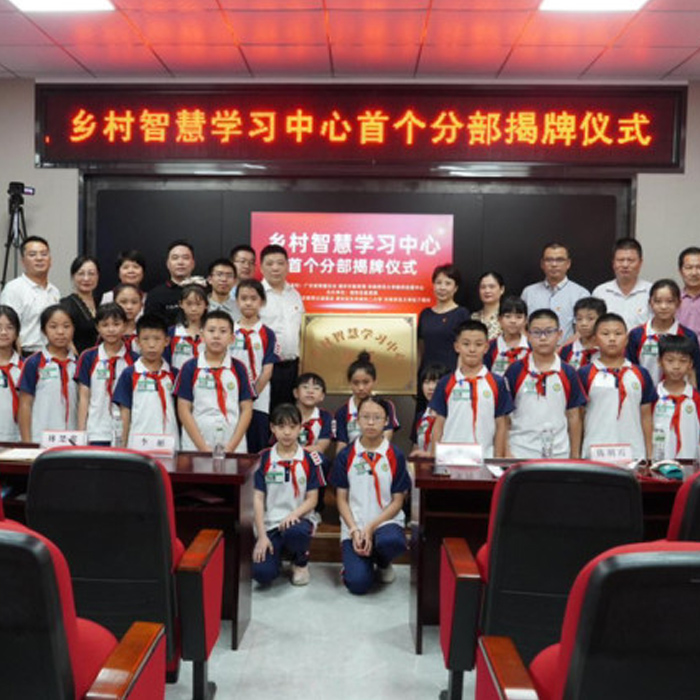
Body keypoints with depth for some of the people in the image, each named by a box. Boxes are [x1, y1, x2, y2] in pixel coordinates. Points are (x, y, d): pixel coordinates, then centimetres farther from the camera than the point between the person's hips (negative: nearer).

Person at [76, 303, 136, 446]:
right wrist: (81, 433, 1)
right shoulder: (88, 358, 4)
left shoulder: (134, 360, 3)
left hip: (127, 433, 0)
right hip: (97, 433, 0)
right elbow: (83, 397, 5)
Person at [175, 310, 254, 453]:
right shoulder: (190, 368, 0)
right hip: (196, 447, -1)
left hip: (234, 448, 1)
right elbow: (184, 410, -2)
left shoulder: (239, 369, 4)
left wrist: (231, 447, -7)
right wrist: (203, 448, -9)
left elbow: (247, 409, 3)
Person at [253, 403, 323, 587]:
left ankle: (300, 563, -2)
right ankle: (277, 552, 14)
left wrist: (293, 515, -21)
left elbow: (312, 499, -1)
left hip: (298, 519, 0)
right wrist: (261, 536, -8)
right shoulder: (265, 458, 1)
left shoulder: (308, 459, 0)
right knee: (262, 573, -22)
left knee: (296, 532, -37)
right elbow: (258, 498, -1)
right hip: (269, 523, 0)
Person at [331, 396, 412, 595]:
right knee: (358, 584, -21)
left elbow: (397, 501, -2)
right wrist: (354, 530, -12)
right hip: (354, 526, 0)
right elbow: (342, 499, 2)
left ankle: (383, 563, 1)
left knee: (391, 541, -37)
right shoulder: (345, 456, 1)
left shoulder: (395, 456, -1)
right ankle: (355, 559, 16)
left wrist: (371, 527, -13)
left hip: (385, 521, 0)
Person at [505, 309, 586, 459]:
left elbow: (574, 417, 8)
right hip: (520, 453, -1)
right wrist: (506, 452, -3)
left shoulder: (568, 373, 4)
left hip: (559, 453, 2)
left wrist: (575, 456, 8)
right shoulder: (515, 371, 0)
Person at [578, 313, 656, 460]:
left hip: (635, 454, 2)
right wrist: (576, 454, 1)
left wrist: (649, 454, 11)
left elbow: (646, 417, 13)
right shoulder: (585, 374, 1)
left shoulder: (641, 375, 9)